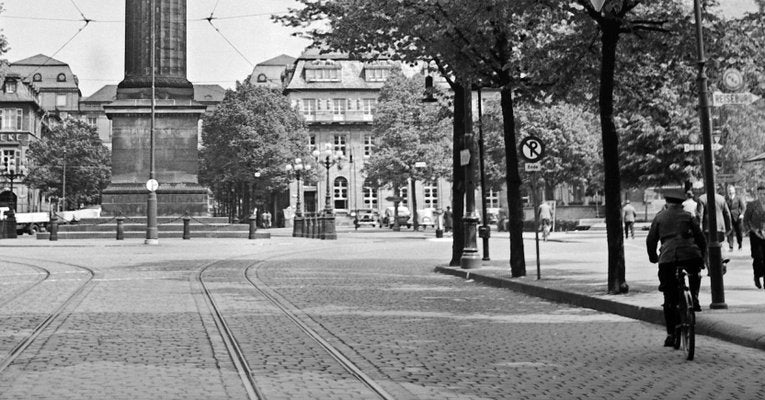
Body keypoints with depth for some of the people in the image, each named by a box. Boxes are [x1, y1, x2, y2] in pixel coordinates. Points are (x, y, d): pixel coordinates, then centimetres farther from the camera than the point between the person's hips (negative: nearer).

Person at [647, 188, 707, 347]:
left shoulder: (659, 217, 15)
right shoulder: (687, 216, 15)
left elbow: (650, 240, 15)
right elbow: (701, 238, 13)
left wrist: (653, 258, 29)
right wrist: (702, 257, 23)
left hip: (667, 259, 0)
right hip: (689, 255, 0)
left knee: (669, 298, 8)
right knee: (694, 274, 37)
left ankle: (671, 334, 7)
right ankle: (694, 298, 16)